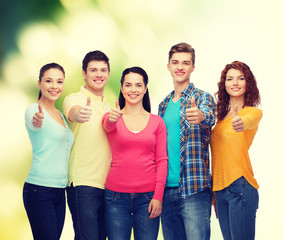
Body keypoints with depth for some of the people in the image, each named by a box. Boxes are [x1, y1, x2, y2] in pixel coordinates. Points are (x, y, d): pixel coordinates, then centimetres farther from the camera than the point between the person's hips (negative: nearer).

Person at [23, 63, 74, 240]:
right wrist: (37, 121, -54)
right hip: (39, 190, -7)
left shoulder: (60, 114, 16)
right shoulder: (34, 109, -7)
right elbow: (34, 123, -31)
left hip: (60, 191, 7)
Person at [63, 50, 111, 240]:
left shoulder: (108, 106, 17)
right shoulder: (75, 99, -5)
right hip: (83, 184, -7)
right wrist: (79, 114, -53)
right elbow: (73, 112, -31)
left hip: (107, 185, 7)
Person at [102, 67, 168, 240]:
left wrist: (158, 196, -5)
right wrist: (112, 119, -43)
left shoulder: (157, 122, 8)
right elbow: (108, 125, -19)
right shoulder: (112, 117, 6)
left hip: (147, 197, 1)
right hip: (117, 196, 0)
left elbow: (162, 161, 4)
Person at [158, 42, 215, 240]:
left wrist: (200, 117, -48)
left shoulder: (203, 97, -1)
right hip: (166, 189, 6)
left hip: (194, 189, -5)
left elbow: (209, 118, -24)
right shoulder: (164, 105, 16)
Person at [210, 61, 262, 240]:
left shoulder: (253, 111, -2)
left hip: (241, 187, -6)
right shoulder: (221, 116, 16)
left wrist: (242, 123, -52)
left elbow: (250, 120, -27)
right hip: (219, 189, 6)